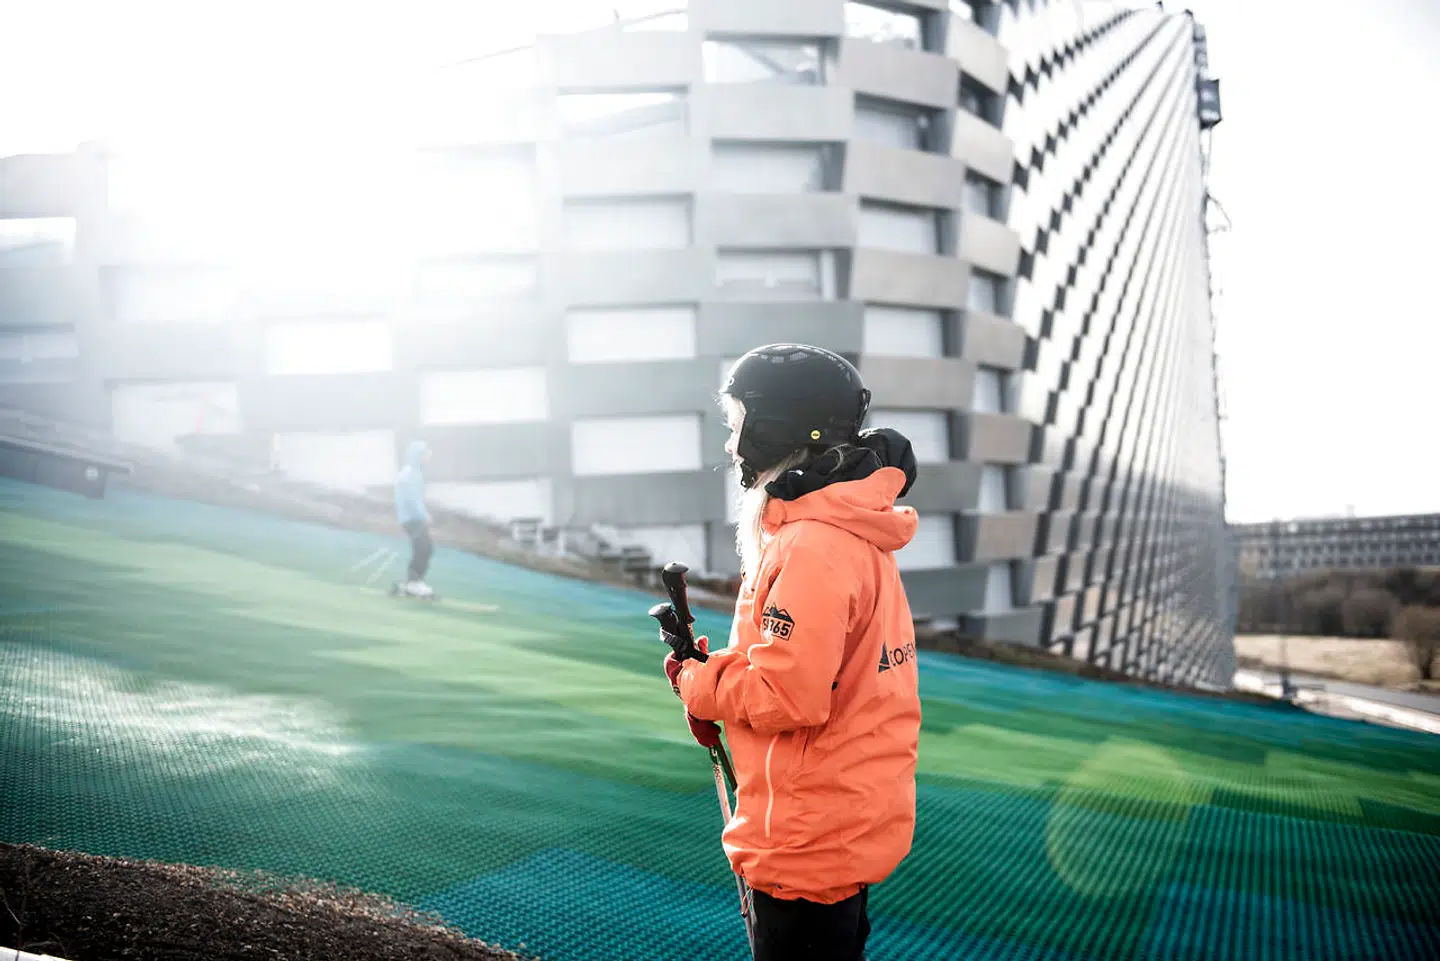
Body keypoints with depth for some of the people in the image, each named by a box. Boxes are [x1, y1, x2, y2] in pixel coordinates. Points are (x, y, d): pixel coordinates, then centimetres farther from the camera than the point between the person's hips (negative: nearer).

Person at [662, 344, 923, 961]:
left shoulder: (810, 548, -23)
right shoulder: (853, 530, 10)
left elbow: (789, 696, -27)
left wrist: (698, 685, -10)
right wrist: (716, 675, 1)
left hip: (809, 846, -10)